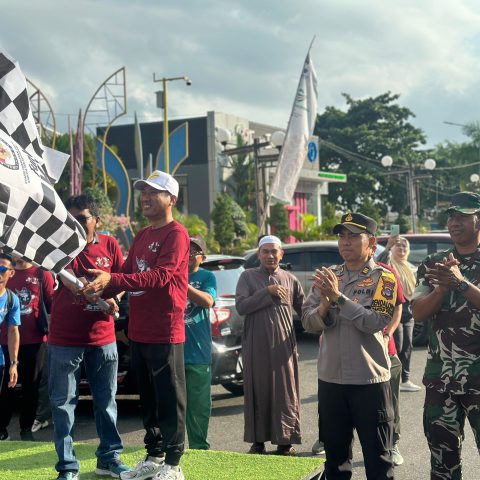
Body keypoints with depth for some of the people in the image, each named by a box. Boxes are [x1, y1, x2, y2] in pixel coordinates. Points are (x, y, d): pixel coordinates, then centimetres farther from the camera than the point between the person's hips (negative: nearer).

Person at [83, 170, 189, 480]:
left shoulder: (176, 234, -11)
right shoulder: (142, 236, 17)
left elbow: (160, 276, -24)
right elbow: (127, 274, 16)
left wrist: (112, 279, -30)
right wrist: (103, 288, -4)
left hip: (165, 332, -8)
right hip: (138, 332, 9)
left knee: (169, 399, 0)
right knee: (148, 397, 16)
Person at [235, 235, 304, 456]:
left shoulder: (290, 280, 10)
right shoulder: (248, 276, 5)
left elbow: (304, 310, 13)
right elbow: (240, 306, -7)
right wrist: (267, 293, -12)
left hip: (283, 345, 1)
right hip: (256, 345, -1)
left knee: (285, 392, 2)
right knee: (257, 392, 4)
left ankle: (285, 441, 10)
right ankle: (258, 441, 14)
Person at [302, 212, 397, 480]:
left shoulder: (383, 278, -5)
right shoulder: (327, 276, 8)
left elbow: (376, 322, -19)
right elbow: (308, 321, 2)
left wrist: (339, 297, -22)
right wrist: (325, 305, -18)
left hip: (370, 380, -4)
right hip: (330, 378, 4)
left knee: (378, 457, 4)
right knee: (334, 452, 16)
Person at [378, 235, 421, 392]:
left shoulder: (411, 268, 18)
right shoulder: (389, 264, -5)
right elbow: (380, 263, -28)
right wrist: (387, 248, -41)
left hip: (408, 313, 8)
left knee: (407, 347, 10)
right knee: (396, 347, -8)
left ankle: (405, 379, 18)